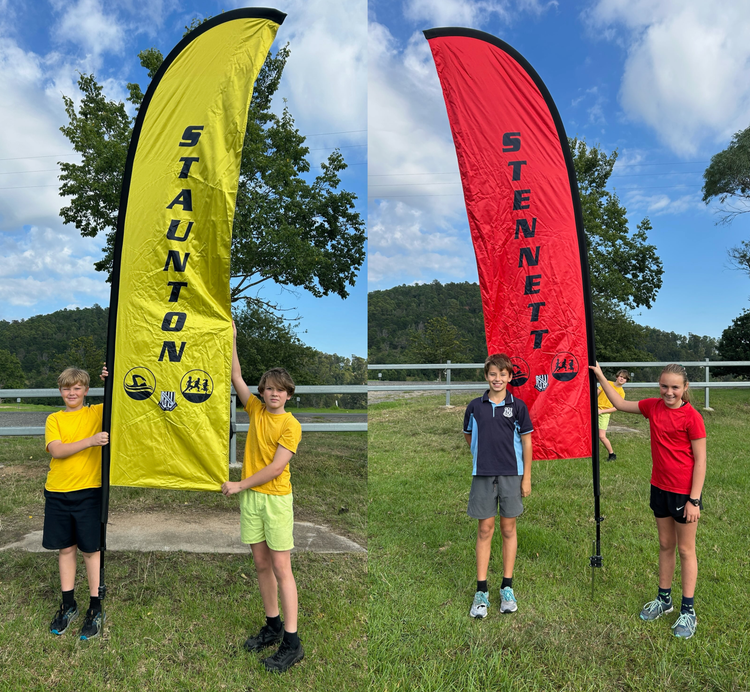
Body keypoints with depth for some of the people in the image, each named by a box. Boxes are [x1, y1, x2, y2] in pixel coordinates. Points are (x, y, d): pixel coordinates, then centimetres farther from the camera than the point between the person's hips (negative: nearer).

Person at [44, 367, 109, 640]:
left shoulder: (97, 413, 0)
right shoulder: (54, 419, 4)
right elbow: (56, 450, -12)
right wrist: (91, 441, -24)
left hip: (88, 492, -2)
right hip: (57, 494, 3)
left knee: (91, 550, 4)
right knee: (65, 549, 13)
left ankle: (96, 609, 17)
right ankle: (68, 605, 29)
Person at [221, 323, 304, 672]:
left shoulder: (291, 425, -11)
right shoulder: (256, 410, 5)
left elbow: (276, 468, -16)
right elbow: (236, 377, 4)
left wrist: (239, 485, -13)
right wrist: (232, 339, -1)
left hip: (276, 499, -5)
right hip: (250, 497, 6)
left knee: (281, 568, -3)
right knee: (261, 564, 13)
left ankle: (291, 641, 4)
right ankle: (273, 626, 28)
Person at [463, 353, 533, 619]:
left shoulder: (517, 406, -1)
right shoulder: (475, 406, 2)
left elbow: (526, 442, 2)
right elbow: (469, 436, 16)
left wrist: (526, 477, 0)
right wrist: (485, 453, 7)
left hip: (511, 474, 0)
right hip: (483, 474, 1)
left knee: (508, 528, 8)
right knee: (485, 529, 4)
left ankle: (507, 587, 21)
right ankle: (481, 591, 12)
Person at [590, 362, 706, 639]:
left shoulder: (691, 417, -17)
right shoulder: (653, 407, 0)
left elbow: (700, 460, -14)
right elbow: (619, 403, 14)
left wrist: (694, 499, -15)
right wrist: (601, 376, 11)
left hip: (685, 492, -5)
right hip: (660, 488, 6)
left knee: (685, 549, 7)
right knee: (665, 545, 18)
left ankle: (688, 611, 20)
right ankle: (664, 599, 33)